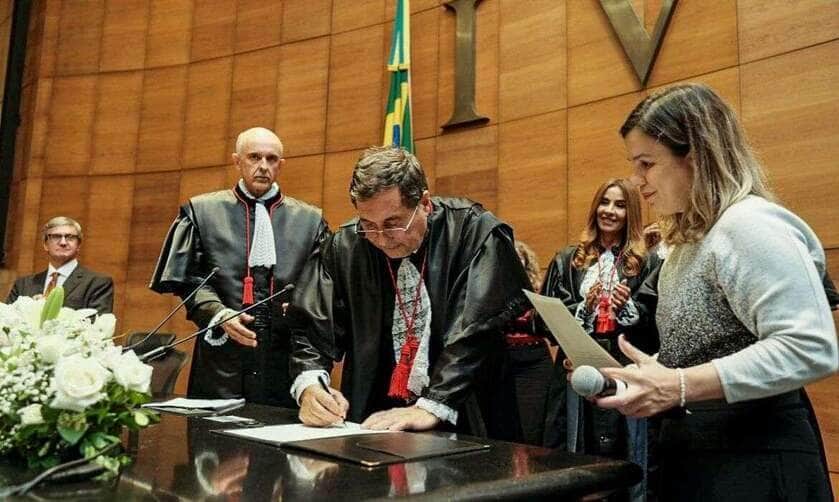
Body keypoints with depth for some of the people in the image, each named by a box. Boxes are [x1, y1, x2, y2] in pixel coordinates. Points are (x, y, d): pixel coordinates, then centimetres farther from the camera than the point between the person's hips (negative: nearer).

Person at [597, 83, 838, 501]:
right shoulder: (690, 239, 14)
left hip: (754, 459, -9)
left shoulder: (748, 225, -17)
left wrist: (679, 387, -29)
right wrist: (627, 378, 2)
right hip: (691, 449, 9)